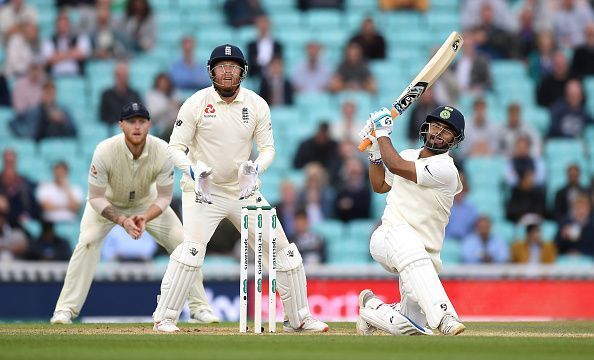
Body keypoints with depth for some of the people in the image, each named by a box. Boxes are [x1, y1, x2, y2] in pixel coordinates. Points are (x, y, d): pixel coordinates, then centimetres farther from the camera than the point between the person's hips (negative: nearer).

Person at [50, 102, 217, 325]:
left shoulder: (163, 152, -29)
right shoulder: (105, 151, -35)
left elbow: (164, 197, -18)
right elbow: (96, 198, -27)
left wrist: (145, 218, -36)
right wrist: (122, 220, -41)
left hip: (147, 203, 2)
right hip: (108, 202, -2)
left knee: (182, 243, -9)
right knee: (87, 242, -25)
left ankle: (198, 307, 5)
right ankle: (65, 309, -17)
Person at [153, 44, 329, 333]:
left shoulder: (257, 105, -1)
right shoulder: (196, 103, -10)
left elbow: (268, 148, 0)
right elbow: (175, 147, -10)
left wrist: (256, 169, -22)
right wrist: (193, 171, -29)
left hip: (244, 191, 4)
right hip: (203, 190, -4)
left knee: (283, 250, 3)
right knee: (192, 248, -25)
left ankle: (298, 319, 18)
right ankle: (164, 318, -18)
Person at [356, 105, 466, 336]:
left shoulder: (445, 169, -12)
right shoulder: (408, 155, 10)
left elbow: (395, 165, -20)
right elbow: (380, 186, 27)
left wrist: (383, 132, -7)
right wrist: (374, 151, 14)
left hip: (424, 257, -2)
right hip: (387, 237, 2)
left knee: (411, 329, -9)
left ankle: (372, 307, 23)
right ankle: (444, 317, -49)